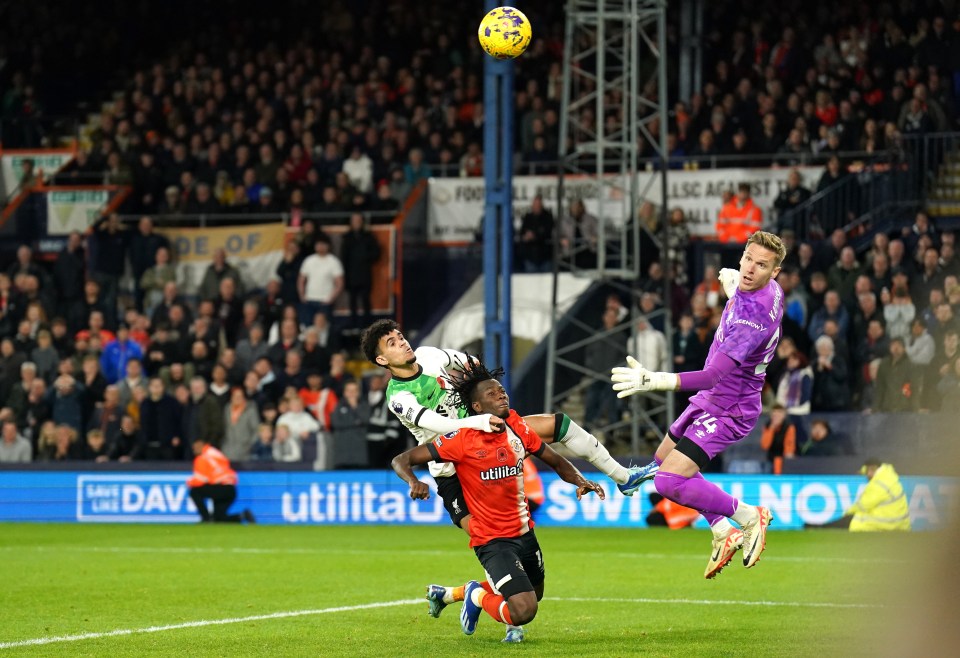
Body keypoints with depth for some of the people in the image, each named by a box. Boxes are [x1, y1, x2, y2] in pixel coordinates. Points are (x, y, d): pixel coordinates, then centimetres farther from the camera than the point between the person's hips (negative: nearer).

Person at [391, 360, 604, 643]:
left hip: (524, 532, 7)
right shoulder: (462, 440, -17)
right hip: (492, 541, -7)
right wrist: (414, 483, -37)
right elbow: (401, 460, -15)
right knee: (523, 612, -23)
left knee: (533, 596, 26)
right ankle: (477, 596, 12)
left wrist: (580, 481, -8)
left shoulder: (518, 429, -1)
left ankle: (448, 594, 43)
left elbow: (556, 462, 12)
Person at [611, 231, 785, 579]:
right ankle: (723, 533, 29)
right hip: (711, 399, 10)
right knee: (665, 458, 24)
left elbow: (713, 376, -41)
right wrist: (732, 284, 33)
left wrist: (654, 380, -50)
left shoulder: (753, 317, -34)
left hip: (727, 411, -10)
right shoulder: (770, 290, -6)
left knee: (669, 482, -20)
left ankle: (748, 516, -1)